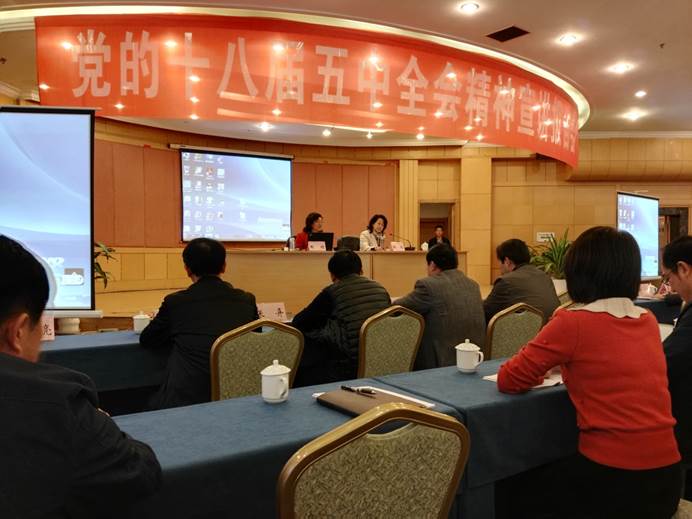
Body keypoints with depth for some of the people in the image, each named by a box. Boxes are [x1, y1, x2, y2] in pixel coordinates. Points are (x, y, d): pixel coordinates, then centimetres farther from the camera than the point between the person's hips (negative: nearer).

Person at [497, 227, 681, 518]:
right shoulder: (649, 322, 4)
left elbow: (508, 380, -9)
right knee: (551, 477, 31)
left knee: (519, 493, 22)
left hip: (613, 480, -7)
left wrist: (539, 370, 10)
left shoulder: (573, 322, -17)